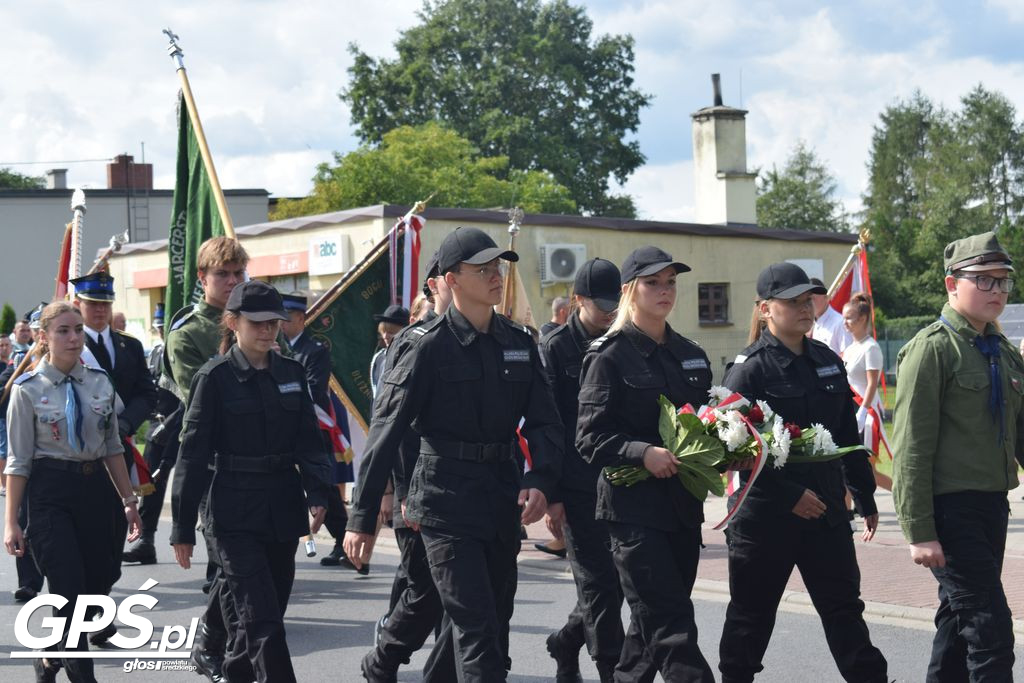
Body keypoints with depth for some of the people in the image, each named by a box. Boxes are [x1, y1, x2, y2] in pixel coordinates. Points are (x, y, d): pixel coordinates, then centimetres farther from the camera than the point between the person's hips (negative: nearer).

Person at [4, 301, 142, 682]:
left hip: (93, 487, 5)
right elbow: (19, 460, -5)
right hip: (49, 493, -5)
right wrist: (11, 522, -7)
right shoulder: (29, 389, -5)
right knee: (71, 592, -8)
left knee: (97, 584, 8)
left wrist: (129, 500, 8)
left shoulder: (100, 383, 5)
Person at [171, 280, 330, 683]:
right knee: (264, 621, -10)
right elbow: (193, 452, -4)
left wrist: (317, 494, -6)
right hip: (235, 515, -5)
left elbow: (308, 439, 9)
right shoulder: (215, 377, -5)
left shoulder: (292, 373, 9)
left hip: (283, 510, 5)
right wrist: (182, 526, -5)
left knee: (266, 615, 12)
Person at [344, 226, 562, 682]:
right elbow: (386, 431, -9)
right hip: (446, 502, -6)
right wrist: (362, 518, -12)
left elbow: (544, 421, 8)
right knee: (477, 628, -11)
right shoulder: (431, 346, -8)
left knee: (492, 618, 14)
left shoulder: (518, 343, 8)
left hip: (504, 499, 6)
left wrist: (539, 480, -11)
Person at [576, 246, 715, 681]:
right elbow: (590, 438, -10)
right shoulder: (609, 357, -5)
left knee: (653, 621, 14)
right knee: (672, 626, -11)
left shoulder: (691, 355, 14)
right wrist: (643, 453, -25)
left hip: (683, 506, 7)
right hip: (633, 506, -7)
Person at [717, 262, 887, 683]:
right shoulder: (748, 370, -10)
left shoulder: (827, 361, 9)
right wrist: (789, 495, -19)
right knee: (752, 614, 8)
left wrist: (865, 498, 16)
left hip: (826, 510, 5)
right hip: (767, 517, -5)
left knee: (844, 608, 7)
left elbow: (848, 436, 15)